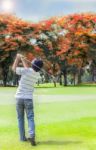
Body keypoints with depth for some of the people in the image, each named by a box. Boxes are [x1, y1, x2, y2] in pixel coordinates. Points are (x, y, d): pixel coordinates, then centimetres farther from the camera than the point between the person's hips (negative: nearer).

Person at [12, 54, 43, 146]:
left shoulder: (25, 71, -12)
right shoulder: (37, 75, 1)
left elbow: (14, 68, 4)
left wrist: (17, 58, 12)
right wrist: (23, 59, 22)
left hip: (19, 98, -1)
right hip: (28, 99, 1)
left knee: (20, 118, 13)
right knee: (30, 118, 0)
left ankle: (22, 137, 16)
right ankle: (32, 135, -22)